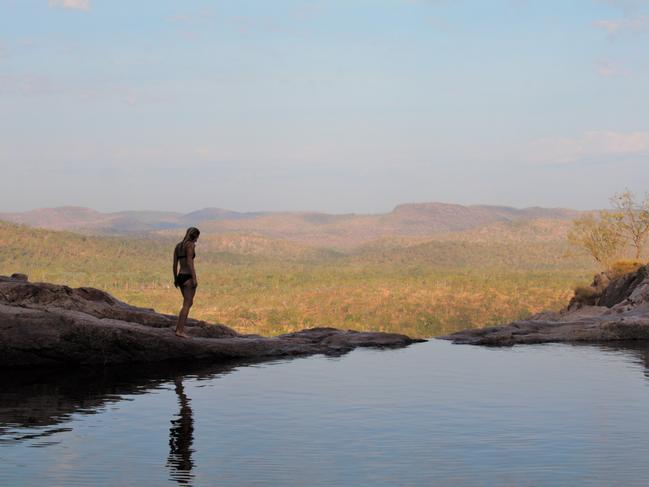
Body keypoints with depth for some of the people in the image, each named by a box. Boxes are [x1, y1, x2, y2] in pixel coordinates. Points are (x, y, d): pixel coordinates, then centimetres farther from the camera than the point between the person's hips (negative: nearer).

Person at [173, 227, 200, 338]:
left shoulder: (178, 245, 13)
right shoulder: (190, 245, -11)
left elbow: (175, 264, 13)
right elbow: (190, 262, -19)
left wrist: (175, 279, 20)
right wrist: (195, 278, -20)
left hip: (180, 277, 8)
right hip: (188, 278, -8)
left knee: (189, 303, 19)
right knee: (186, 305, -5)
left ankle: (179, 327, 13)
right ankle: (180, 330, -11)